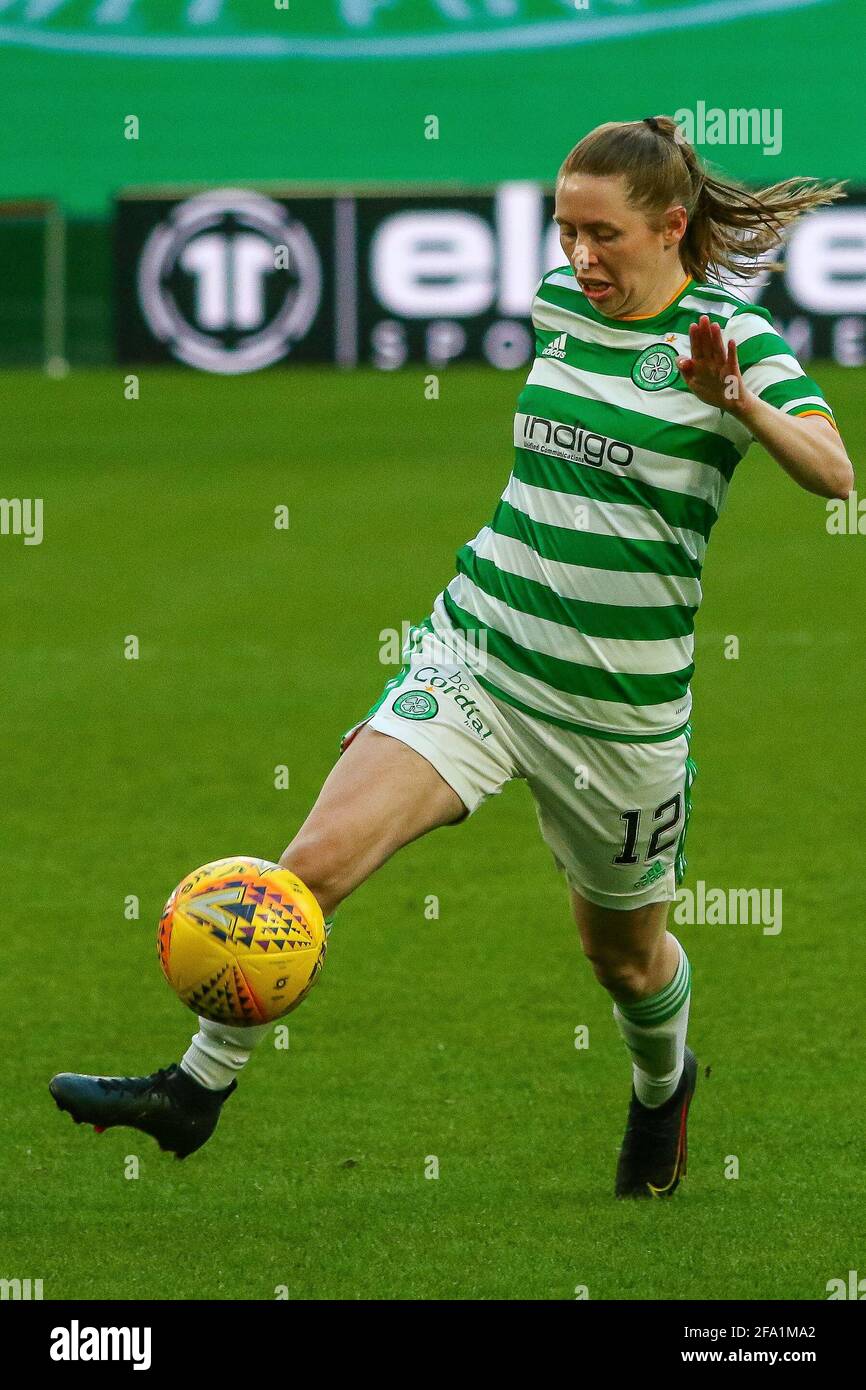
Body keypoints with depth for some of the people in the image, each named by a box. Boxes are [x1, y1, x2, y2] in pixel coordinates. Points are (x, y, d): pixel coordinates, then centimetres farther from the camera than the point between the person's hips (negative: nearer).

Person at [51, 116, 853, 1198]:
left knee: (623, 947, 17)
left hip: (620, 700, -3)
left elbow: (834, 474, -24)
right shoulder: (558, 301, 5)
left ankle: (663, 1089, 51)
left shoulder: (732, 332, -10)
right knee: (322, 853, -17)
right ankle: (197, 1087, -8)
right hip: (478, 650, 3)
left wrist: (741, 402, -38)